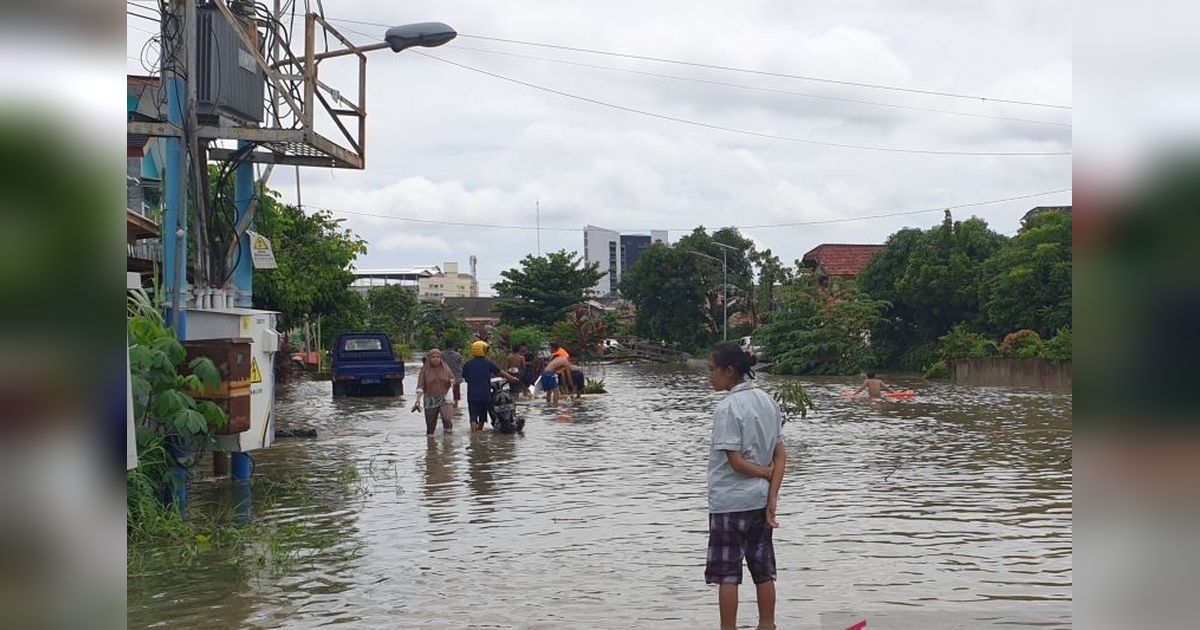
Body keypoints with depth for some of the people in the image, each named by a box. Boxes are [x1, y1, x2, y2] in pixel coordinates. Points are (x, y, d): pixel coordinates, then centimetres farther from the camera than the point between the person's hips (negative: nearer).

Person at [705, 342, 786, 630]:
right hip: (760, 499, 7)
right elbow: (780, 454, 3)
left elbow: (736, 461, -19)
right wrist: (772, 498, -1)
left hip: (729, 501, -7)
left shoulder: (727, 408, -16)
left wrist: (766, 473, -2)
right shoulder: (766, 401, 6)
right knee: (763, 570, 12)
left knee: (727, 573, 2)